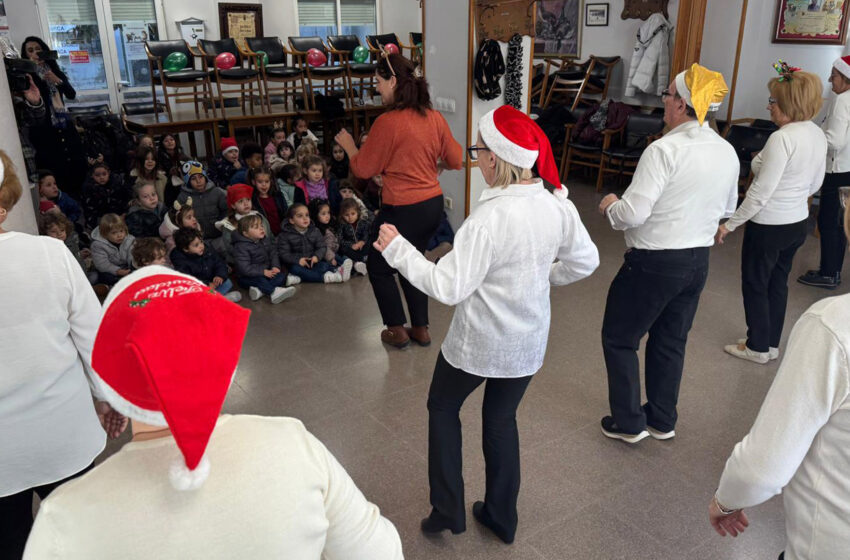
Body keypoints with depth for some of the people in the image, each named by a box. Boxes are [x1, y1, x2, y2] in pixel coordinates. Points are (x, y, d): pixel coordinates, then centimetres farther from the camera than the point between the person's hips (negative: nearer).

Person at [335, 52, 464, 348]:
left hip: (403, 210, -7)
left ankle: (397, 330, 22)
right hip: (433, 204, 7)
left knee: (379, 268, 15)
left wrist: (348, 144, 10)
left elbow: (363, 169, -7)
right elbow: (456, 160, 8)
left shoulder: (388, 122, -18)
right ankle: (421, 328, 31)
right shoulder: (434, 117, 0)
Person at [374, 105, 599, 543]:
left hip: (479, 342, -6)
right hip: (529, 340, 6)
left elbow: (448, 287, -25)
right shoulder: (559, 206, -7)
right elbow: (585, 262, 5)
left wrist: (397, 250, -16)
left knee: (442, 407, 20)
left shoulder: (489, 218, -27)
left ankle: (447, 510, 25)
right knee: (502, 417, 23)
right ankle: (501, 516, 36)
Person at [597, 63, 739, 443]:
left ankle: (628, 423, 19)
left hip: (653, 263, -7)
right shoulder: (728, 153, 3)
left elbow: (632, 214, -24)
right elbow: (727, 208, 17)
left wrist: (610, 207, -4)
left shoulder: (665, 150, -22)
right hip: (698, 262, 8)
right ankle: (662, 421, 33)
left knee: (619, 339, 10)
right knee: (671, 342, 21)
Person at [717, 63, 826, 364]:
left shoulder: (782, 138, -24)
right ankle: (772, 344, 33)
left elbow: (761, 192, -23)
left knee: (755, 285, 9)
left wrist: (730, 224, -15)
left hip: (769, 225, -8)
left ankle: (757, 347, 24)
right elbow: (815, 184, 12)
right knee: (778, 283, 20)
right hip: (799, 221, 8)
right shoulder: (818, 134, 3)